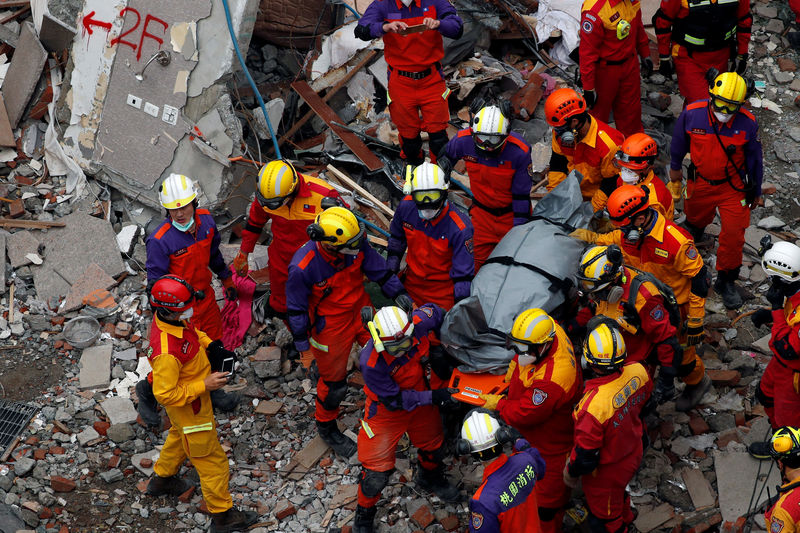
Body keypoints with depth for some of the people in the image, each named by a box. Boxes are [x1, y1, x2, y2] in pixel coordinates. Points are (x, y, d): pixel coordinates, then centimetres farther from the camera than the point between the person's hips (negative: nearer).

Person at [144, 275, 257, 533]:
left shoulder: (172, 317, -16)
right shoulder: (166, 352, -43)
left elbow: (193, 333, 8)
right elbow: (165, 394, -33)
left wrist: (210, 345, -8)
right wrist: (205, 385, -30)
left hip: (195, 394, 9)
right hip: (189, 408, -9)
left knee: (180, 436, 36)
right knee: (211, 459, 10)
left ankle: (162, 479, 61)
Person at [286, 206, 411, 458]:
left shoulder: (357, 244, -22)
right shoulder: (303, 268, -33)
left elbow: (378, 268, -2)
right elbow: (296, 309, -18)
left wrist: (399, 293, -2)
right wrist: (303, 347, -10)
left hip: (362, 310, 5)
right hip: (331, 325, -5)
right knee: (334, 381, 12)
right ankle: (326, 427, 39)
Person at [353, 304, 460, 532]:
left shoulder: (419, 323, -31)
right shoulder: (371, 363, -41)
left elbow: (434, 311, -5)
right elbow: (395, 400, -29)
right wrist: (432, 397, -32)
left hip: (418, 394, 5)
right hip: (387, 409, -5)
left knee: (434, 444, 28)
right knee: (376, 469, 1)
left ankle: (430, 478, 62)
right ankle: (364, 513, 31)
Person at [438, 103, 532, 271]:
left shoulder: (519, 152, -27)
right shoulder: (464, 141, -19)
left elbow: (522, 195, -17)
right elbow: (447, 153, 8)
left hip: (510, 213, -2)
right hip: (482, 211, 3)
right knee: (479, 263, 4)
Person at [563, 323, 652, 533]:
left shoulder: (593, 406, -44)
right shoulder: (637, 371, -24)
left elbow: (585, 456, -29)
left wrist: (571, 473, -7)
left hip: (607, 473, -7)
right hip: (634, 453, 7)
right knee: (619, 494, 38)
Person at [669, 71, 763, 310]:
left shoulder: (747, 123, -22)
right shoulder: (692, 114, -21)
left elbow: (754, 158, -6)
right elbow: (679, 140, 1)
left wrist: (755, 191, 4)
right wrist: (675, 167, 15)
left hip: (733, 186, -1)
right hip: (700, 181, 2)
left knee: (733, 234, -2)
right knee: (696, 216, 28)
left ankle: (726, 279, 16)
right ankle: (693, 231, 65)